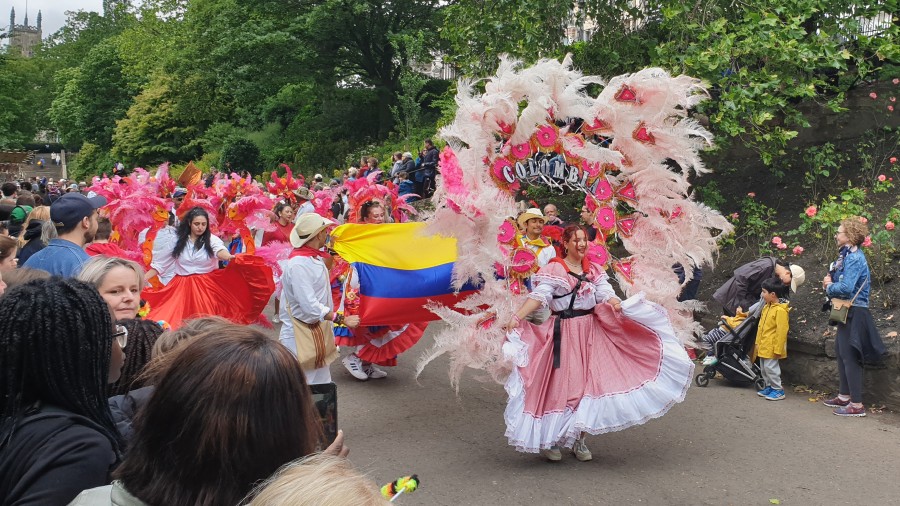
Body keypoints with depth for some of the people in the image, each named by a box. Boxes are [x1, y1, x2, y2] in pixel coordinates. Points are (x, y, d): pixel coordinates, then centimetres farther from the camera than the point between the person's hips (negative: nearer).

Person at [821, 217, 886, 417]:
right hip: (847, 311, 10)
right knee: (841, 351, 18)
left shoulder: (854, 258, -18)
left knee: (850, 356, -7)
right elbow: (840, 280, 19)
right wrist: (830, 281, -2)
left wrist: (829, 287, -9)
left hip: (854, 313, -10)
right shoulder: (848, 255, 13)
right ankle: (844, 396, 28)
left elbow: (845, 287, -27)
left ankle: (857, 405, -2)